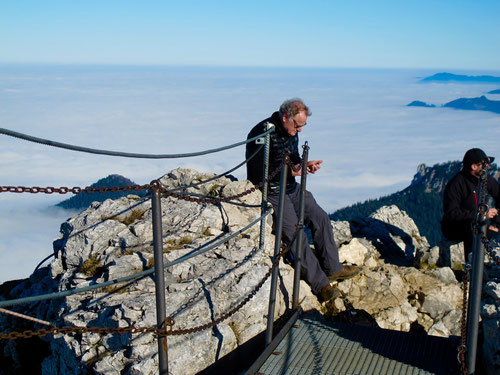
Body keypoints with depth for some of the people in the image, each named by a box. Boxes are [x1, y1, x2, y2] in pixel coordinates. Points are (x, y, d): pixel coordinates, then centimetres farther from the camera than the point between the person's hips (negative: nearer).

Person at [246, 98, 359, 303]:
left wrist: (305, 165, -4)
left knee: (320, 218, 1)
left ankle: (332, 267, 15)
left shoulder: (291, 131, 5)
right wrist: (290, 172, -29)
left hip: (292, 188, 9)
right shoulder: (262, 134, -21)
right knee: (295, 234, -18)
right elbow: (257, 175, -24)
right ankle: (320, 284, -10)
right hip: (271, 193, -9)